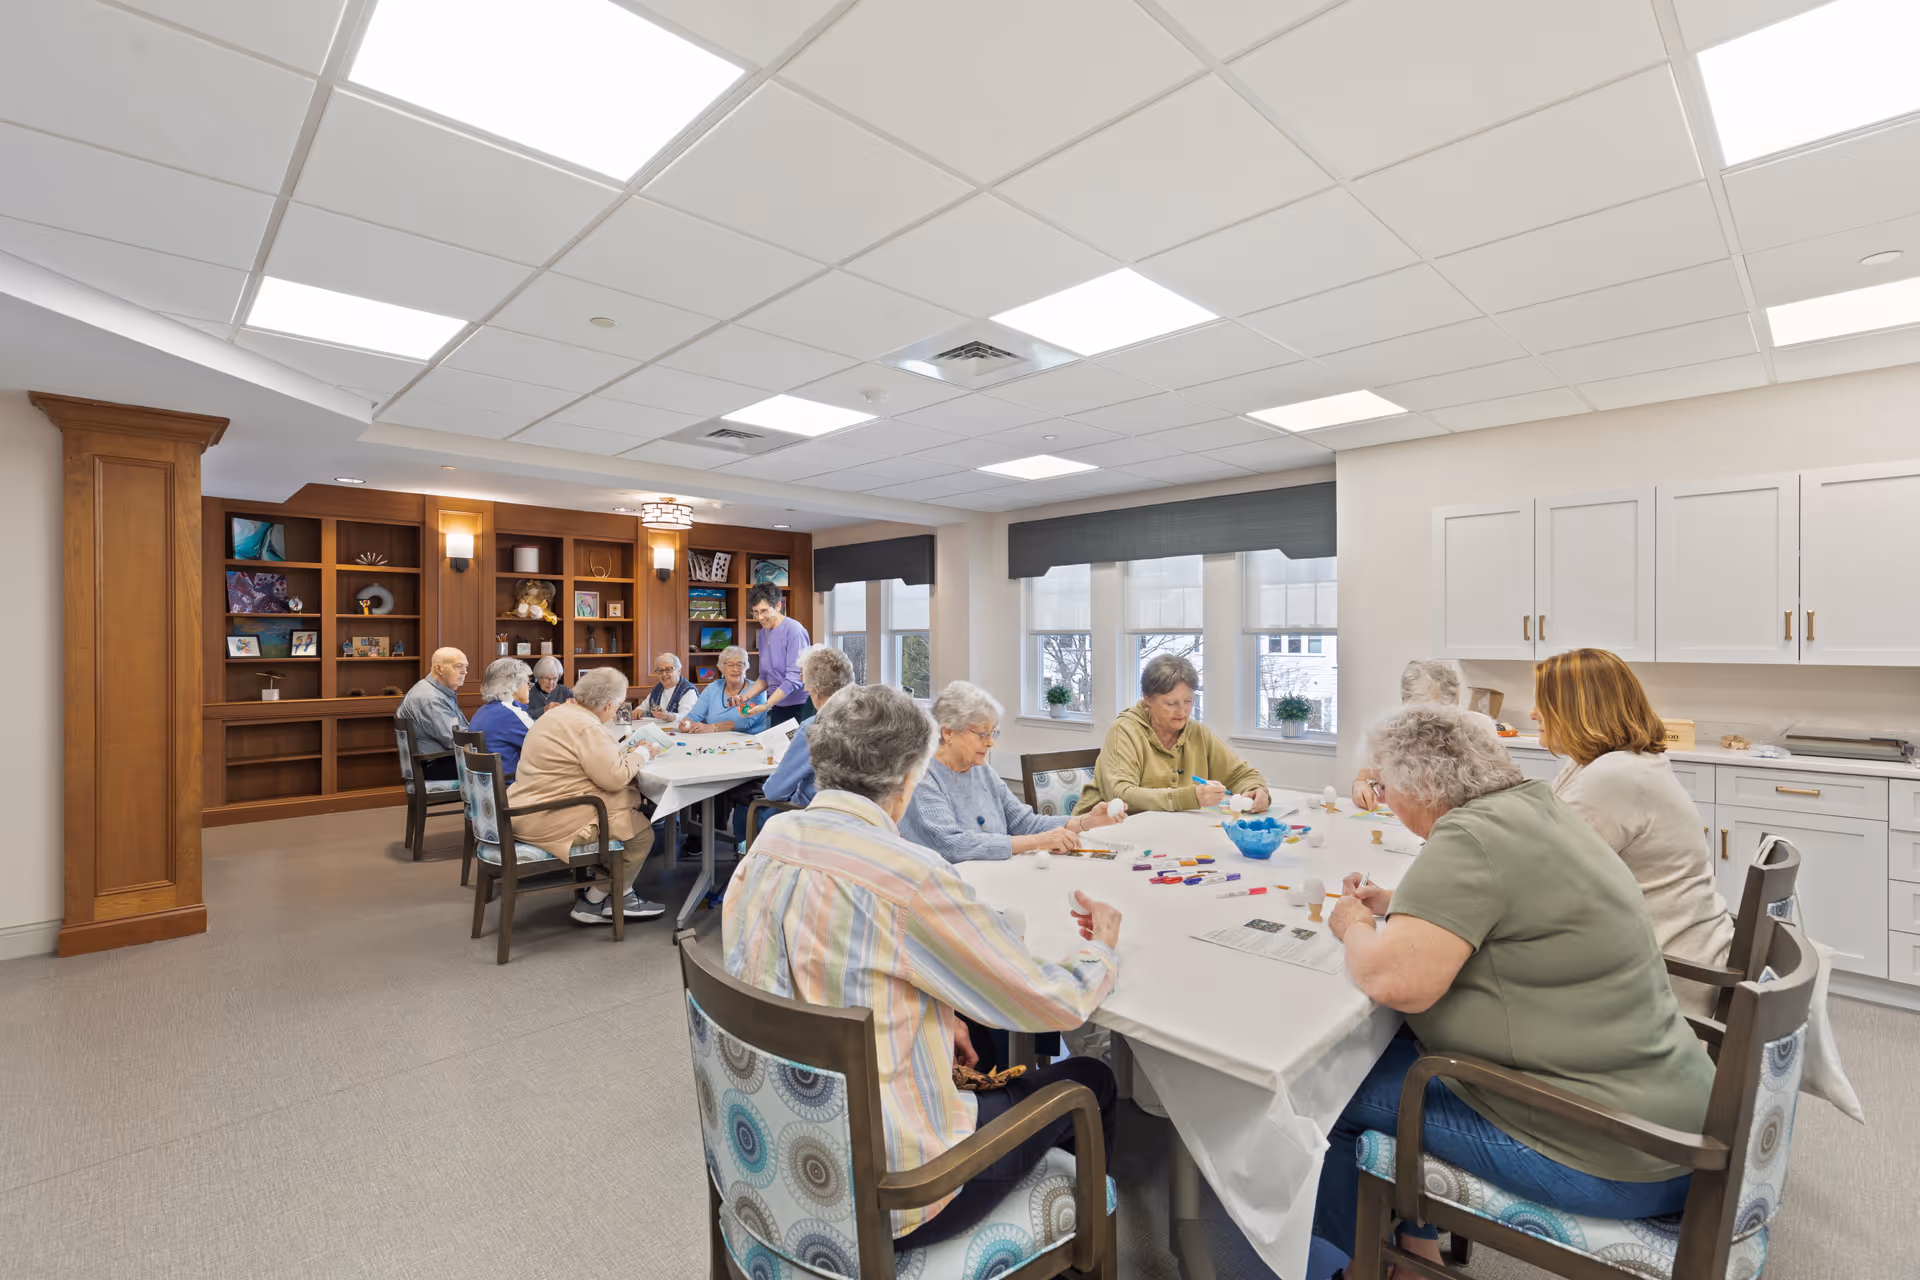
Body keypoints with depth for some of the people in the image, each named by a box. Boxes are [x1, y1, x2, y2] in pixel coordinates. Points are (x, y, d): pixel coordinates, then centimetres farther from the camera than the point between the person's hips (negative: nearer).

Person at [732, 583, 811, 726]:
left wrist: (766, 706, -22)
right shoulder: (764, 632, 10)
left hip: (798, 708, -7)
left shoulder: (794, 630, -14)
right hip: (776, 708, 7)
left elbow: (794, 679, -19)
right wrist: (745, 697, 1)